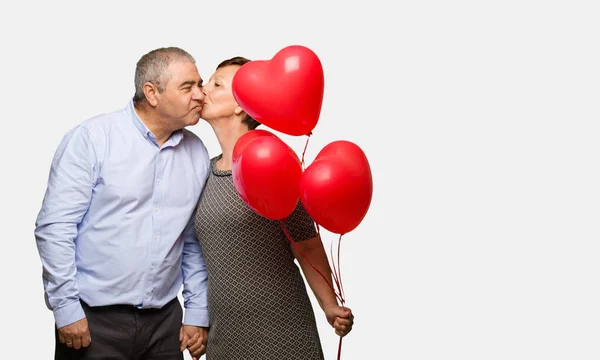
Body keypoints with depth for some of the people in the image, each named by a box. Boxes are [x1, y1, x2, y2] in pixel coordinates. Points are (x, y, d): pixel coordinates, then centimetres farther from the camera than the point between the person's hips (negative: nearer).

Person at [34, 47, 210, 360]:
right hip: (93, 320, -4)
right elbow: (54, 226, -11)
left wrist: (198, 315, 8)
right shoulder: (92, 138, -9)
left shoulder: (197, 154, 6)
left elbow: (194, 243, 11)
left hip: (165, 321, 5)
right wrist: (66, 308, -13)